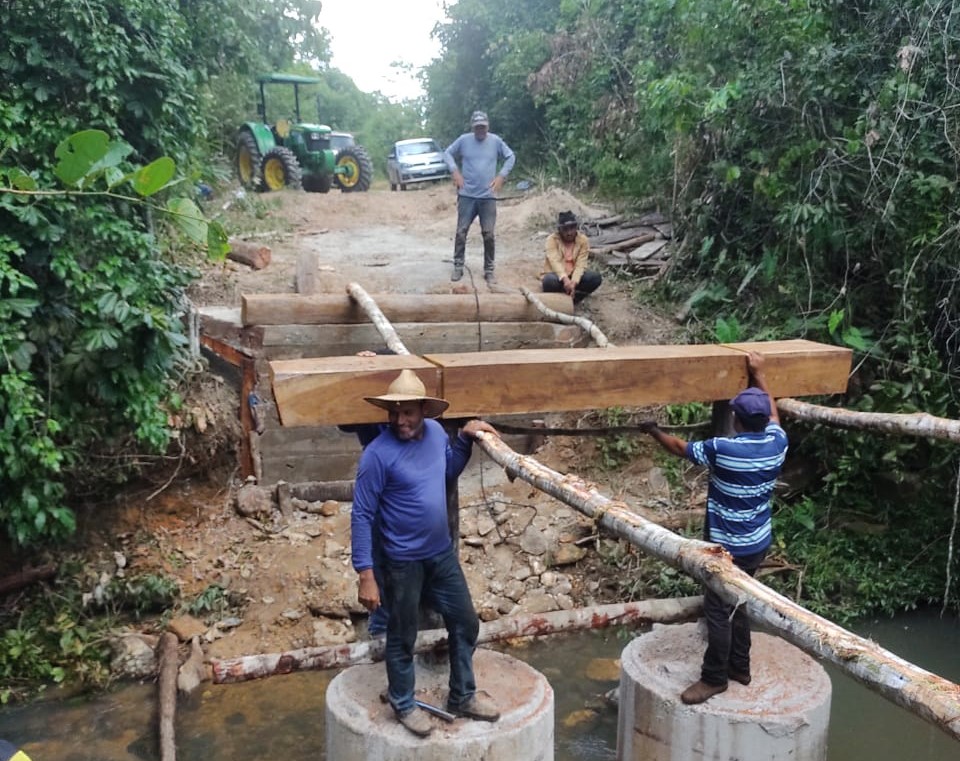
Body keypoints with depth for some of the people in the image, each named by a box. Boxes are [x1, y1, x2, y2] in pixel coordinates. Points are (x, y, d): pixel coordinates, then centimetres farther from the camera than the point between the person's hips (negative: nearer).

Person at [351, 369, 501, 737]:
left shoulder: (435, 431, -4)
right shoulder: (378, 454, -23)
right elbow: (362, 516, -18)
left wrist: (465, 437, 0)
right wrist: (365, 575, -20)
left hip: (442, 553, 7)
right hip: (403, 561, -6)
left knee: (466, 623, 16)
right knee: (402, 637, 12)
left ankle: (463, 697, 36)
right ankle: (403, 704, 35)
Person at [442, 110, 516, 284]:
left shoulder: (496, 141, 0)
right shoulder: (463, 140, -1)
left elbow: (511, 157, 10)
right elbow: (447, 153, 10)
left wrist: (501, 176, -1)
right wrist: (455, 171, -4)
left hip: (488, 196, 0)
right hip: (466, 195, 0)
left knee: (488, 234, 1)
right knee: (461, 232, 3)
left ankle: (489, 270, 11)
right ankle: (458, 267, 14)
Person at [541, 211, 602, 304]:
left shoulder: (583, 240, -7)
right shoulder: (552, 240, -12)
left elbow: (580, 264, -17)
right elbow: (554, 261, -28)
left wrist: (574, 282, -36)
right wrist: (565, 279, -46)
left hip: (574, 276, 2)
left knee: (595, 277, -25)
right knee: (549, 281, -37)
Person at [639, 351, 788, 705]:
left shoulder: (722, 449, -23)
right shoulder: (777, 443, -7)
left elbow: (680, 448, -6)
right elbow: (772, 411, 15)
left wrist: (654, 431, 11)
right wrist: (758, 374, 23)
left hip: (729, 547, -8)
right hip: (758, 543, 8)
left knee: (718, 610, 4)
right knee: (735, 604, 21)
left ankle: (714, 678, 15)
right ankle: (739, 668, 34)